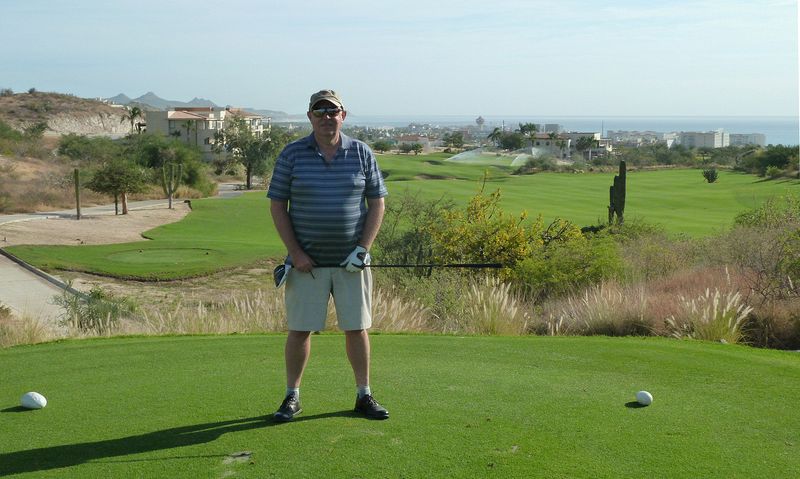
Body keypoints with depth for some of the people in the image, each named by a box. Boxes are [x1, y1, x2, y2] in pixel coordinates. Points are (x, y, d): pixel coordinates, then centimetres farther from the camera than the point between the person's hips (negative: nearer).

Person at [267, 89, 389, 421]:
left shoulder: (362, 154, 3)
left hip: (351, 261, 1)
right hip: (306, 262, -1)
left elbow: (377, 203, 5)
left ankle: (364, 395, 20)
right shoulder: (292, 154, -1)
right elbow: (277, 205, 0)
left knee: (356, 328, 6)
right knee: (300, 329, 4)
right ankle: (292, 397, 18)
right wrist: (295, 252, -8)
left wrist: (363, 249, -6)